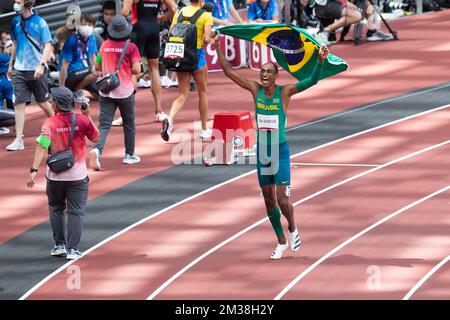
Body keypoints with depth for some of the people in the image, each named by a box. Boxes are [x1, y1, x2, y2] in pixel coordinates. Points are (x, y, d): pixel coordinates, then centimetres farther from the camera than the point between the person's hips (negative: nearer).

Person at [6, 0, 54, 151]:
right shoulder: (16, 22, 7)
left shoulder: (39, 23, -10)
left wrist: (41, 65, -23)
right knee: (19, 103, -3)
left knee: (43, 102, 7)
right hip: (19, 69, 4)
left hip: (36, 69, -4)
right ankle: (18, 140, -4)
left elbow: (48, 46, -12)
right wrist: (11, 65, 19)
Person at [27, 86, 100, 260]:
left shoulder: (50, 123, -11)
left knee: (56, 209, 19)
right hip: (78, 175, 0)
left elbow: (42, 147, -20)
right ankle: (72, 249, -3)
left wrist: (34, 170, -25)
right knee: (76, 212, 4)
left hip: (55, 176, 0)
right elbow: (95, 137, 9)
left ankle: (60, 245, 18)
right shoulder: (82, 120, -6)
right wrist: (88, 116, 14)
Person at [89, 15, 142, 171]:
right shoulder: (131, 47, -8)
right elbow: (136, 70, -14)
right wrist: (129, 70, 8)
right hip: (125, 92, -2)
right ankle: (129, 155, 26)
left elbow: (97, 66, 10)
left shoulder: (105, 45, 2)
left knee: (104, 124, -2)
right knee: (129, 124, 17)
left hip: (106, 92, 2)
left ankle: (97, 149, -28)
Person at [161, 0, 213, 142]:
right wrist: (208, 40, 7)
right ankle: (204, 130, 23)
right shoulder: (206, 15, -7)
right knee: (202, 92, 15)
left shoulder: (179, 12, 5)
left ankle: (170, 119, -22)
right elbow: (207, 39, -15)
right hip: (197, 53, -3)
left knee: (182, 94, 7)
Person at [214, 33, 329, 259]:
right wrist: (218, 49, -2)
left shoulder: (284, 92, -10)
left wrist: (321, 61, -34)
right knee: (268, 200, 10)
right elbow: (229, 72, 2)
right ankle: (281, 242, 24)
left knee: (282, 200, -10)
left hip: (280, 151, -4)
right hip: (261, 151, 4)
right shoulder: (256, 90, -1)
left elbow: (312, 81, -20)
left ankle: (293, 229, 19)